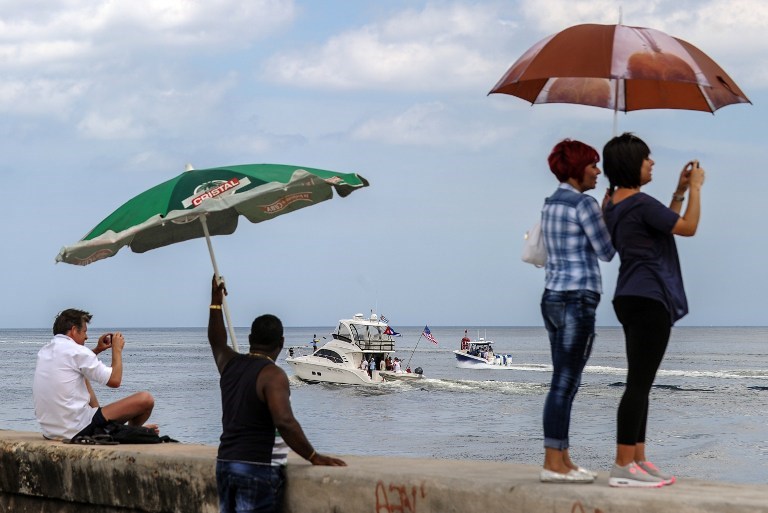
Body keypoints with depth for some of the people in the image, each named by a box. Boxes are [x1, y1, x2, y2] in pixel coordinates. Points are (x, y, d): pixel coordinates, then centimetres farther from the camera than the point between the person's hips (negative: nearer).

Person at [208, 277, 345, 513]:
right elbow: (284, 421, -25)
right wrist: (314, 457, -19)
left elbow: (217, 342, 33)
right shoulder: (273, 375, -13)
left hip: (225, 463, 8)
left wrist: (216, 301, 42)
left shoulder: (231, 365, 10)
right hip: (259, 469, -8)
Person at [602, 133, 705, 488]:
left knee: (640, 383, 12)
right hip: (649, 299, -10)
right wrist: (695, 188, 3)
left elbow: (665, 226, 25)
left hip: (632, 298, 10)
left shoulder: (616, 206, 15)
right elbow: (687, 228, -8)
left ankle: (637, 459, 15)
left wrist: (680, 192, 21)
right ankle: (623, 467, -10)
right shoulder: (640, 204, -15)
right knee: (639, 383, -9)